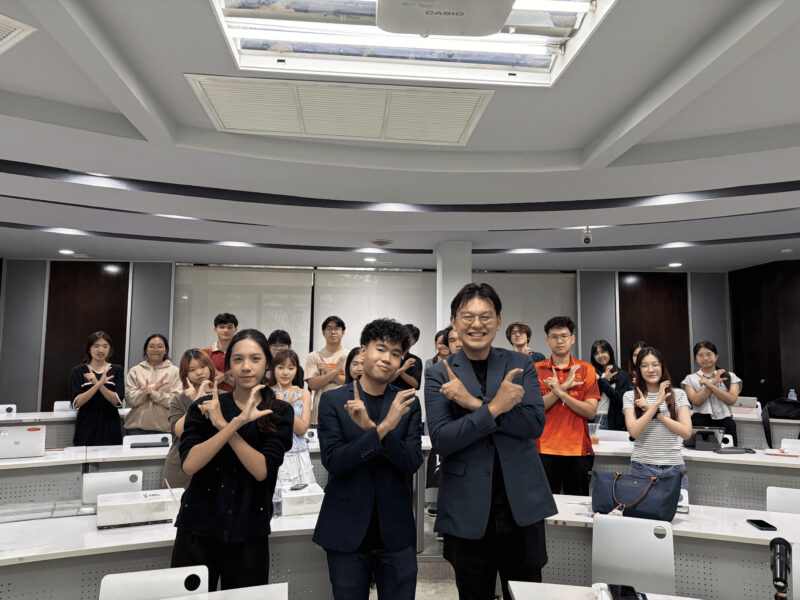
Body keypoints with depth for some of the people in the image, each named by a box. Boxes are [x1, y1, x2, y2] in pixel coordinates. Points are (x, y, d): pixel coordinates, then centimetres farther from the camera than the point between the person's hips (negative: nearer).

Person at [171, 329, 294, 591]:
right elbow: (189, 465, -15)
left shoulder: (280, 413, -2)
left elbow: (262, 470, -13)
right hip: (197, 529, 0)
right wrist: (237, 422, -24)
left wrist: (222, 424, -18)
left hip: (248, 534, 0)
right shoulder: (204, 407, -2)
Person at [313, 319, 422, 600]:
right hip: (346, 532, -1)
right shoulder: (333, 400, -4)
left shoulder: (407, 403, 1)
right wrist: (383, 428, -25)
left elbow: (412, 463, -8)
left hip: (396, 533, 2)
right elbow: (334, 462, -13)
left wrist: (370, 426, -22)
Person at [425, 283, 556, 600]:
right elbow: (441, 440, -12)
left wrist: (473, 402, -18)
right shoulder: (440, 374, -2)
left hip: (522, 505, 2)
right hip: (468, 511, -1)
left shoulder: (521, 364, 3)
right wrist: (495, 406, -22)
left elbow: (535, 423, -10)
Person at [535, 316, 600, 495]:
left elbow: (591, 412, -4)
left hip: (578, 449, 1)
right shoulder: (536, 370, 2)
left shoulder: (586, 370, 4)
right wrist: (565, 386, -14)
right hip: (545, 449, 0)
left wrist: (561, 392, -16)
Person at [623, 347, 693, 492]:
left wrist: (656, 412, -11)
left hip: (674, 467, 1)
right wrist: (656, 404, -14)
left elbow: (686, 432, -4)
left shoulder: (678, 394, 6)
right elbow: (634, 432, -11)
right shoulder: (630, 396, 2)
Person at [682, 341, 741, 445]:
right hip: (700, 423, -1)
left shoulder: (730, 376, 12)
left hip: (725, 423, 1)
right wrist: (714, 382, -5)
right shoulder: (691, 379, 9)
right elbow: (696, 401, -5)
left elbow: (732, 400, -3)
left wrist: (709, 384, -9)